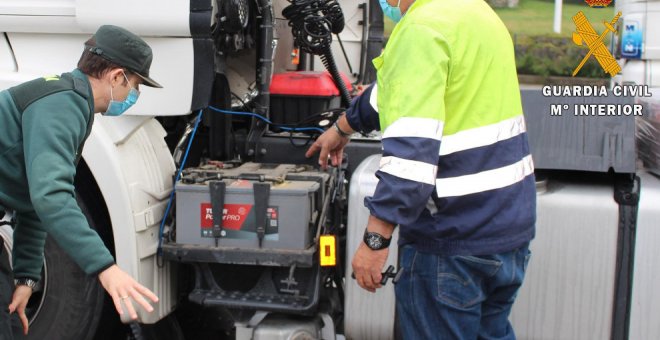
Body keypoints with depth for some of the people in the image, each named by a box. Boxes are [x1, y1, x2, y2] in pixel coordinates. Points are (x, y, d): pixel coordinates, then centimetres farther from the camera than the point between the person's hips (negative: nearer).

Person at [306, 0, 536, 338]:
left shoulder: (423, 27, -18)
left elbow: (413, 145, -27)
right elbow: (401, 90, 27)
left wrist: (374, 240, -25)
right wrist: (343, 126, 39)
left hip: (454, 238, -9)